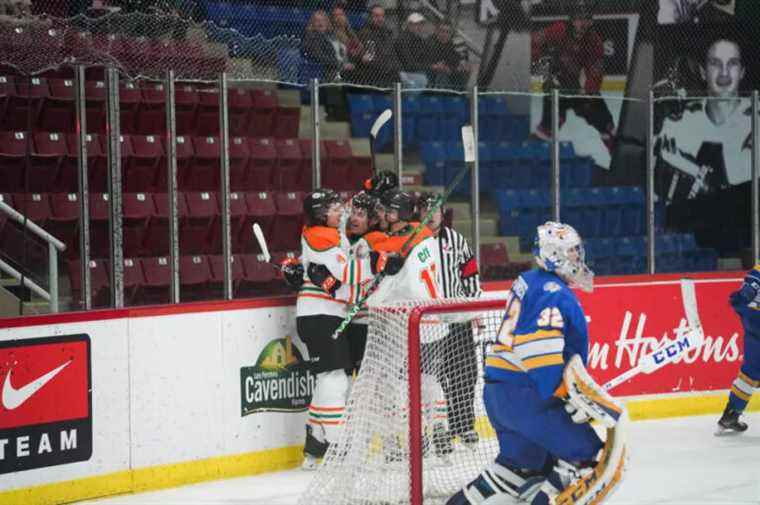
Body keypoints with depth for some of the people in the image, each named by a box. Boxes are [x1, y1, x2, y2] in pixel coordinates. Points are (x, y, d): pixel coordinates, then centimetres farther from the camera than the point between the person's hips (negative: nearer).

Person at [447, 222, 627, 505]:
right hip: (523, 396, -10)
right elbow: (538, 347, -26)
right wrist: (571, 396, -28)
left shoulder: (528, 282, 17)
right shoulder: (554, 293, -14)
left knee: (524, 463, 26)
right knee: (593, 459, -9)